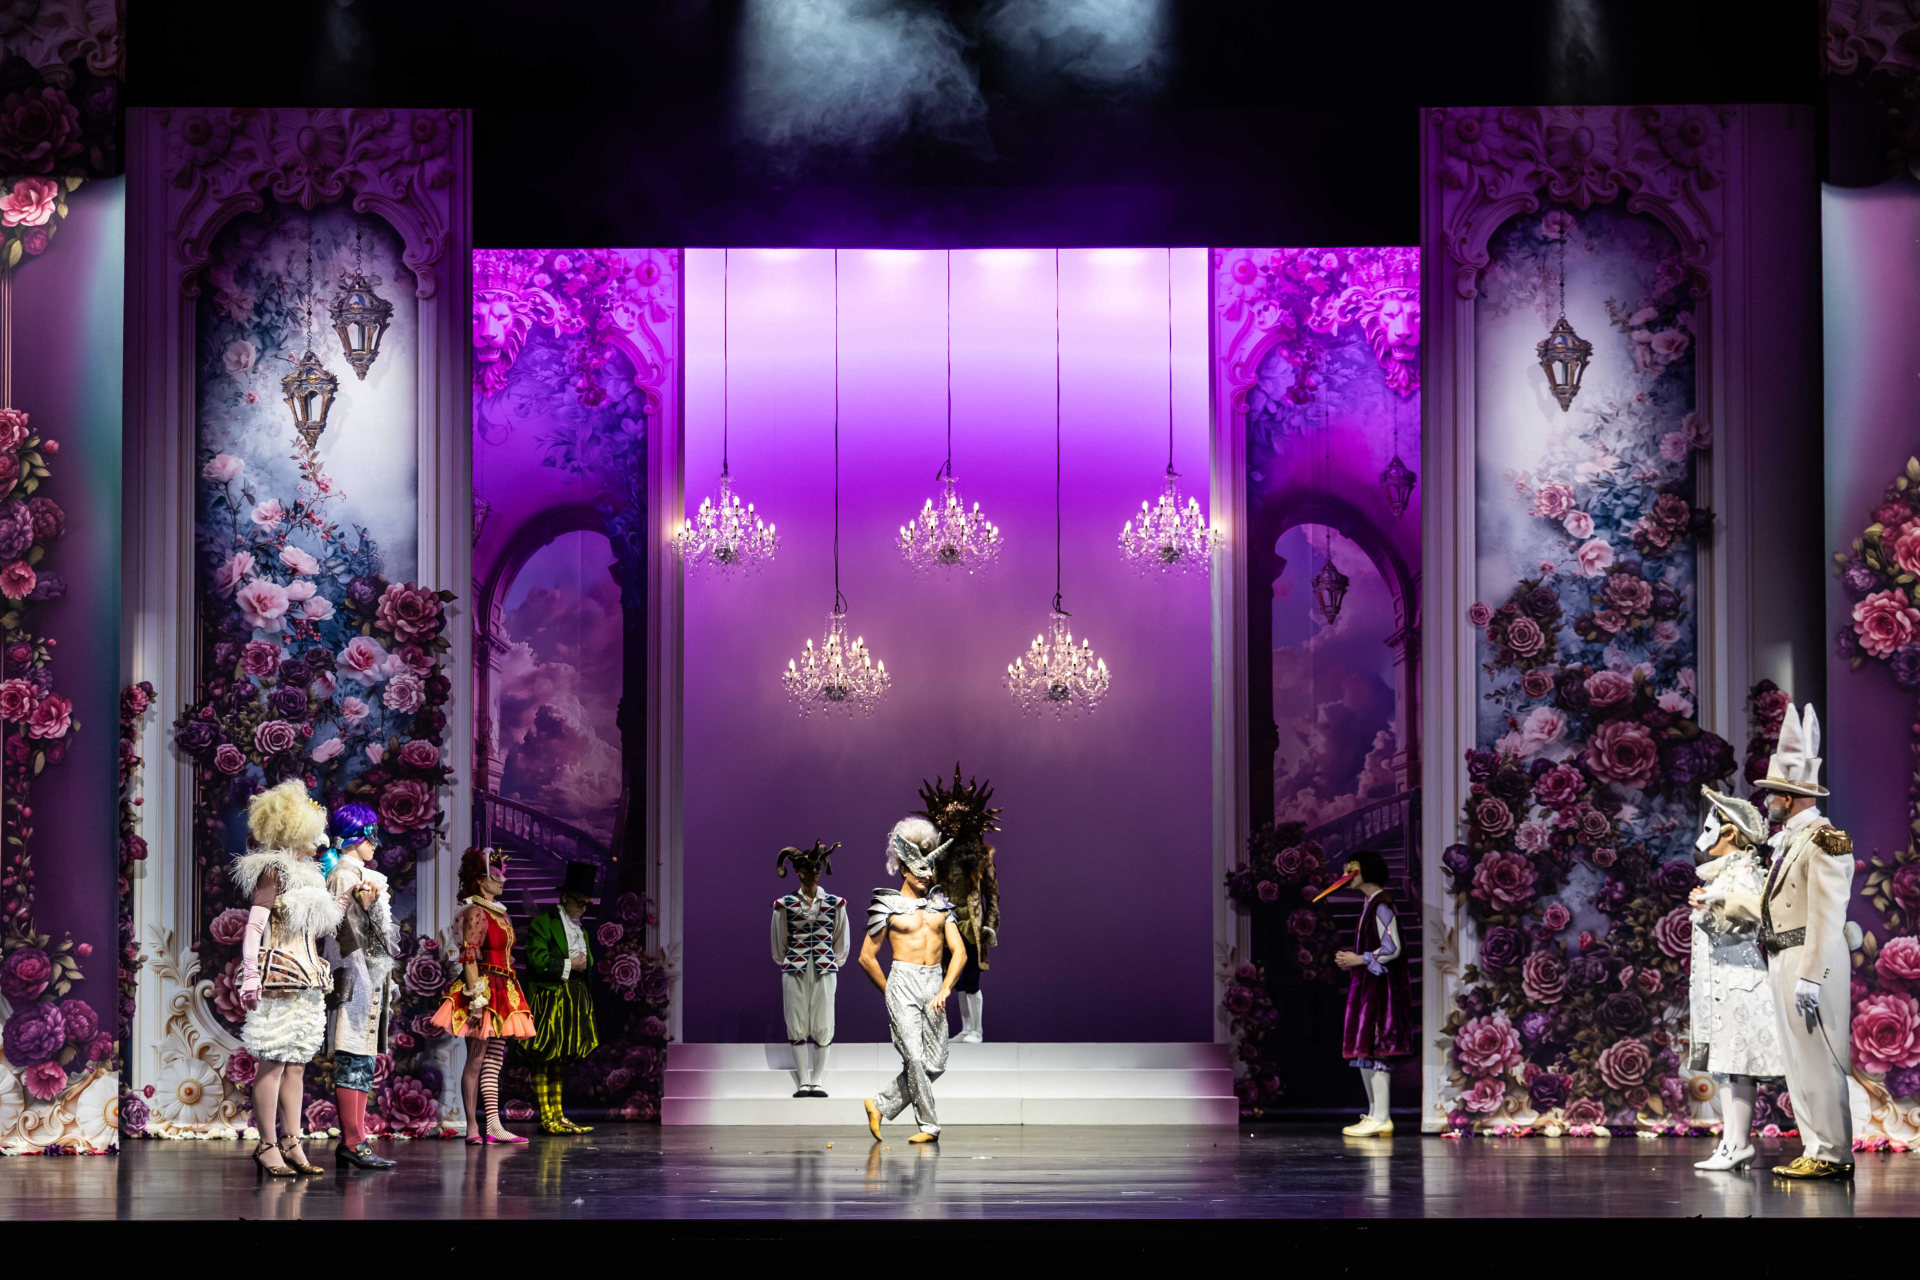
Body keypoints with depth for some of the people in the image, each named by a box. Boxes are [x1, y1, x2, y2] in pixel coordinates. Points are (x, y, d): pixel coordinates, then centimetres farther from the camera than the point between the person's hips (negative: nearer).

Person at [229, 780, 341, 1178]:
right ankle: (268, 1146, -5)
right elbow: (254, 927, -13)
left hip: (306, 979, 9)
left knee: (296, 1064, 7)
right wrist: (250, 977, -19)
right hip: (278, 978, -9)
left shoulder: (305, 874, 18)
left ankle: (292, 1144, 9)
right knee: (273, 1064, -7)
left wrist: (341, 909, 11)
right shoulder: (272, 871, -7)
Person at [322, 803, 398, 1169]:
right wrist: (362, 905, -30)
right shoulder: (344, 875, -10)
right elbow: (347, 933, -18)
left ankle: (350, 1142, 9)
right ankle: (354, 1143, -14)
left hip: (369, 975, 10)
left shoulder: (362, 876, 20)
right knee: (355, 1059, -12)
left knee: (361, 1063, 8)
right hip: (355, 975, -10)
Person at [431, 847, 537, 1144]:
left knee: (494, 1060, 7)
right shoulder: (476, 913, -10)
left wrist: (511, 995, 17)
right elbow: (469, 957, -17)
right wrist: (477, 998, -22)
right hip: (483, 989, -9)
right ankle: (472, 1128, -3)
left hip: (502, 993, 9)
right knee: (477, 1060, -5)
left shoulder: (499, 913, 17)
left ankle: (493, 1126, 6)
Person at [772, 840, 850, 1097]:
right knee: (797, 1026, -1)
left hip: (825, 970, 0)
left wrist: (832, 962, 10)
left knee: (823, 1026, -2)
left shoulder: (835, 904, 4)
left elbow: (841, 941, 11)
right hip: (794, 970, 0)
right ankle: (804, 1081, 3)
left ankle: (817, 1081, 3)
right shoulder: (785, 904, 1)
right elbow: (779, 942, 10)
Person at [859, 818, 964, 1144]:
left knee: (935, 1064, 2)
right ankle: (929, 1126, -3)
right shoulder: (889, 906, 0)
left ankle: (880, 1105, 17)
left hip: (935, 983, 5)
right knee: (915, 1057, -13)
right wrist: (889, 992, 6)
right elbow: (867, 957, 4)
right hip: (903, 982, -5)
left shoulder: (940, 905, 12)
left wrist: (944, 990, -9)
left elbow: (959, 951, 5)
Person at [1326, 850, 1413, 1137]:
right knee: (1365, 1052, 12)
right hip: (1368, 986, 10)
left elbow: (1392, 949, -21)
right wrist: (1351, 959, 9)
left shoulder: (1381, 906, -14)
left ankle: (1381, 1119, -12)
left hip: (1379, 986, -10)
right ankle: (1375, 1115, 17)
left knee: (1373, 1049, -11)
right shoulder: (1371, 904, 17)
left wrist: (1359, 959, -15)